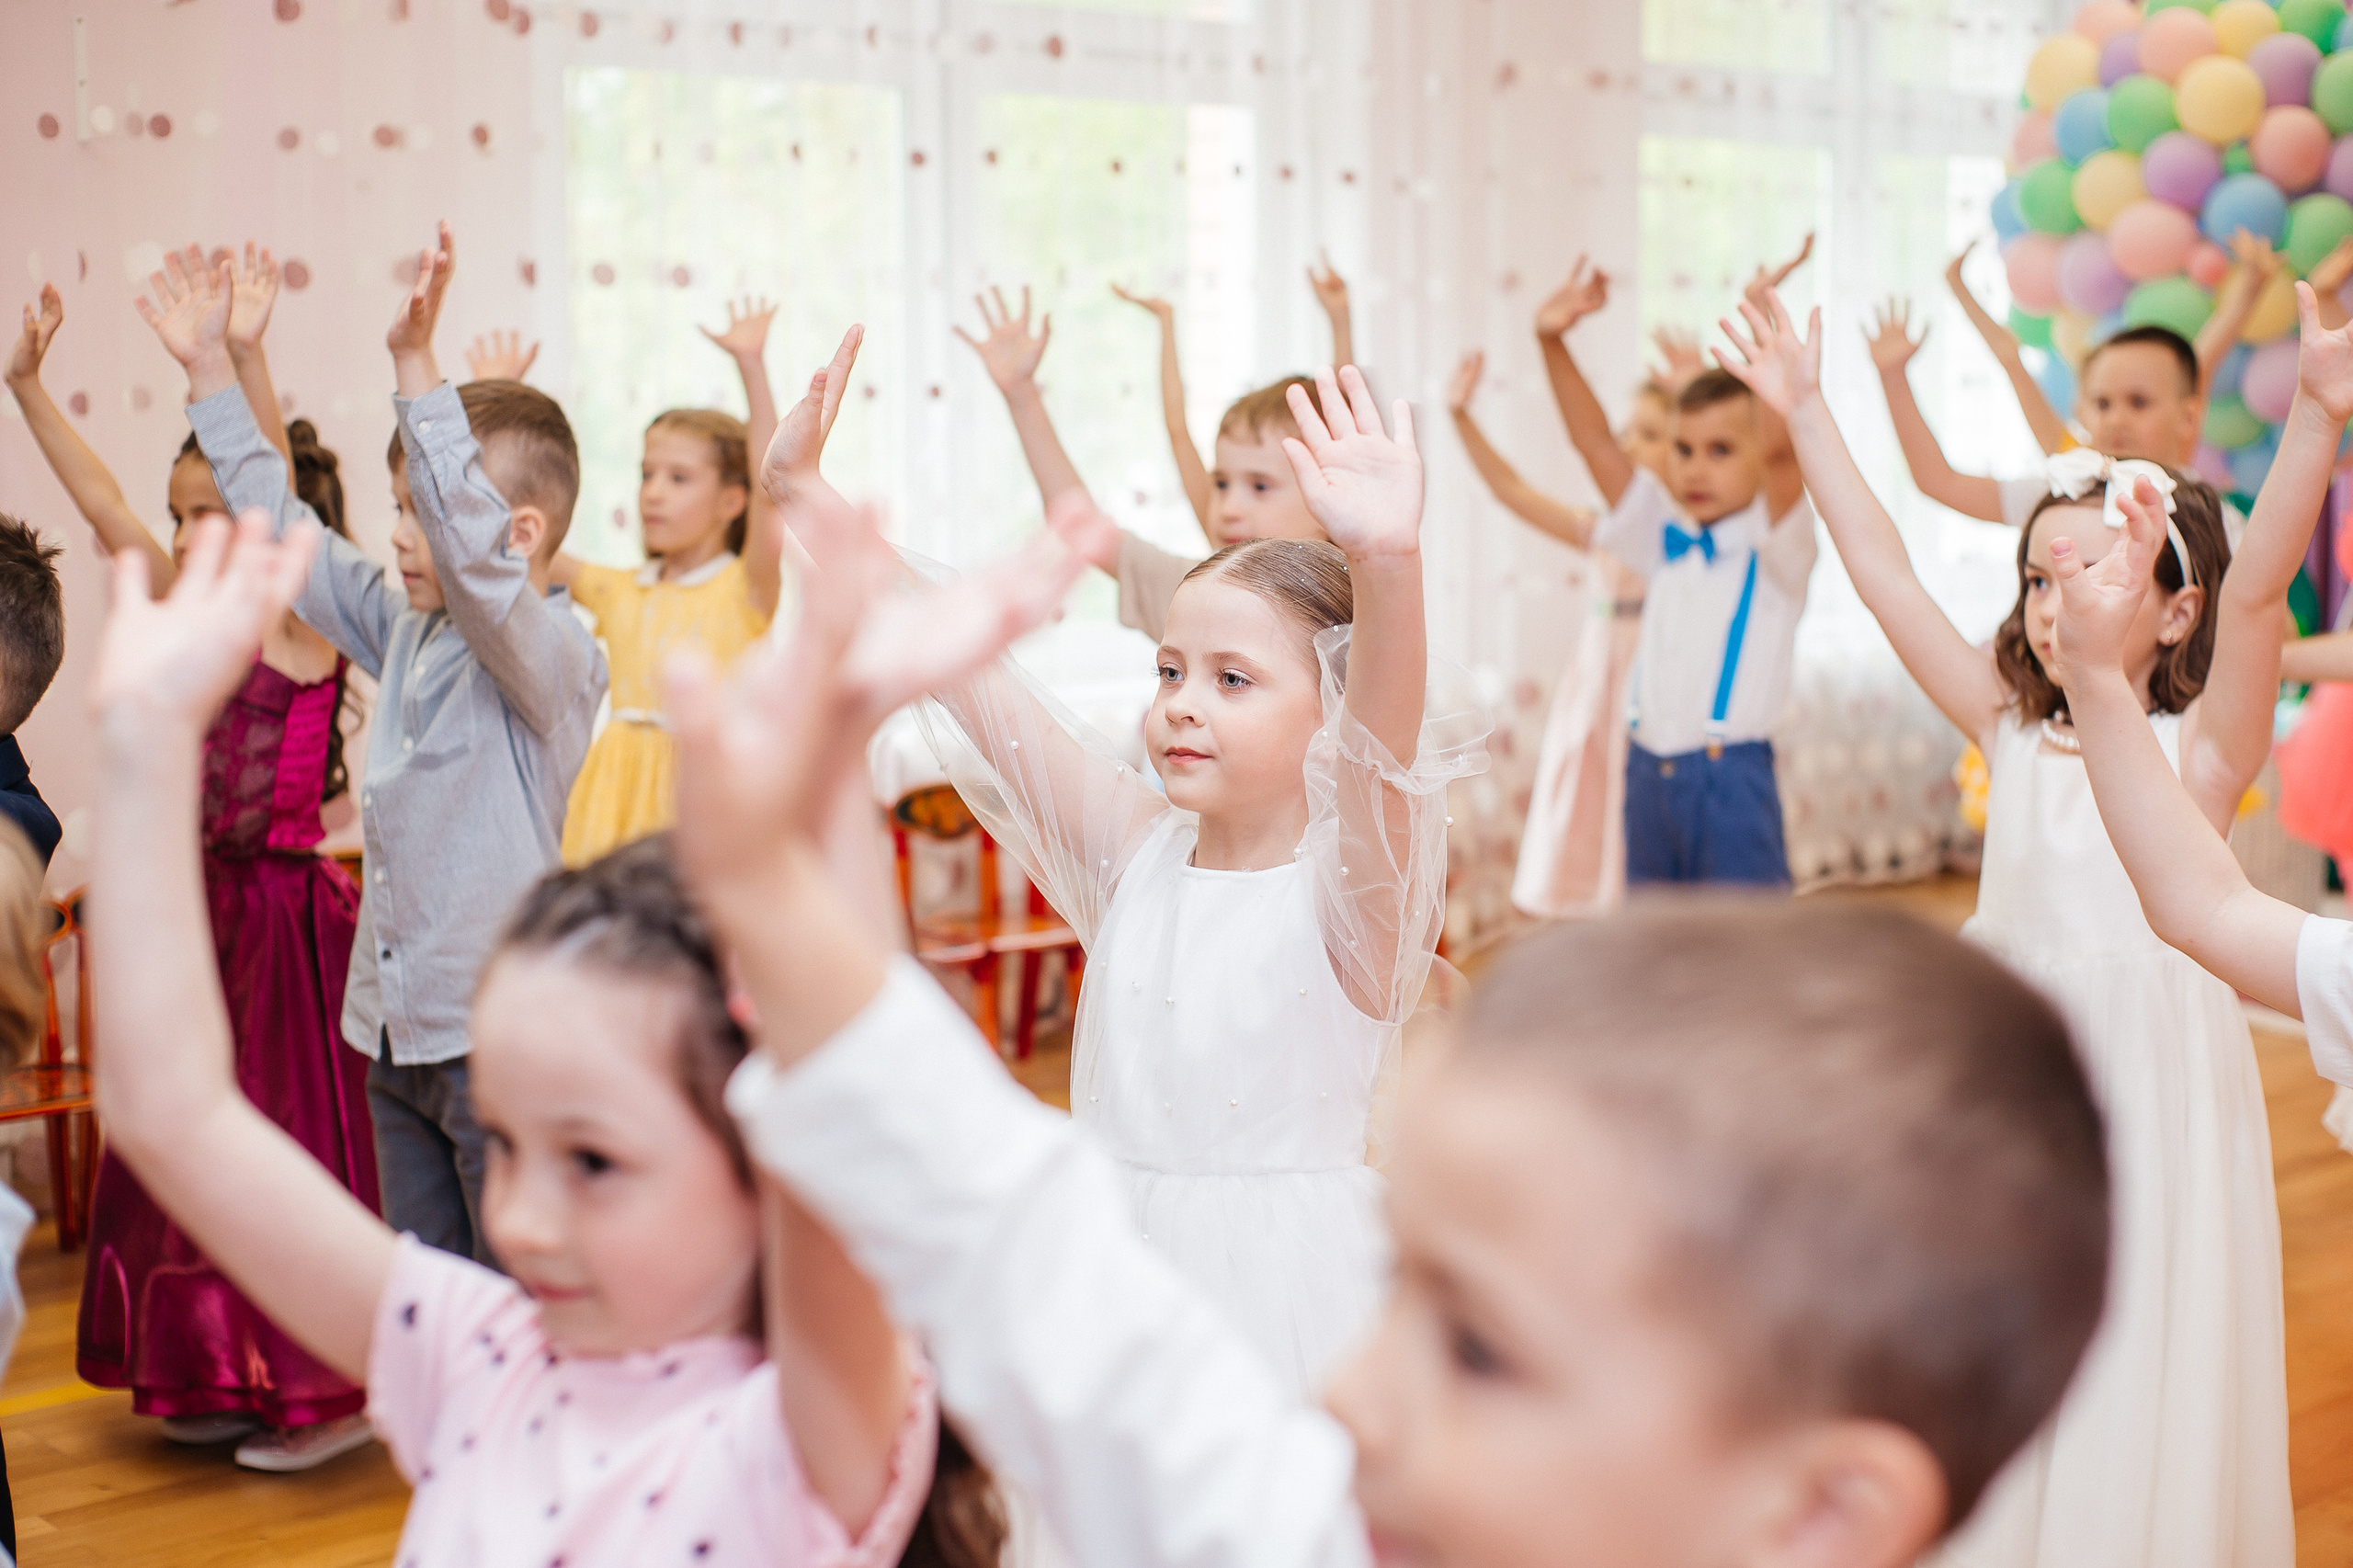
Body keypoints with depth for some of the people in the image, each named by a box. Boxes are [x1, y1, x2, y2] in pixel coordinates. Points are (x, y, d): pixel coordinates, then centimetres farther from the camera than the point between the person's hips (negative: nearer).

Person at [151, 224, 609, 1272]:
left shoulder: (552, 654, -14)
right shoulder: (404, 631, 10)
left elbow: (475, 555, -33)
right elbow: (290, 534, 20)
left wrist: (417, 369, -39)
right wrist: (209, 371, 21)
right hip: (398, 1030, 8)